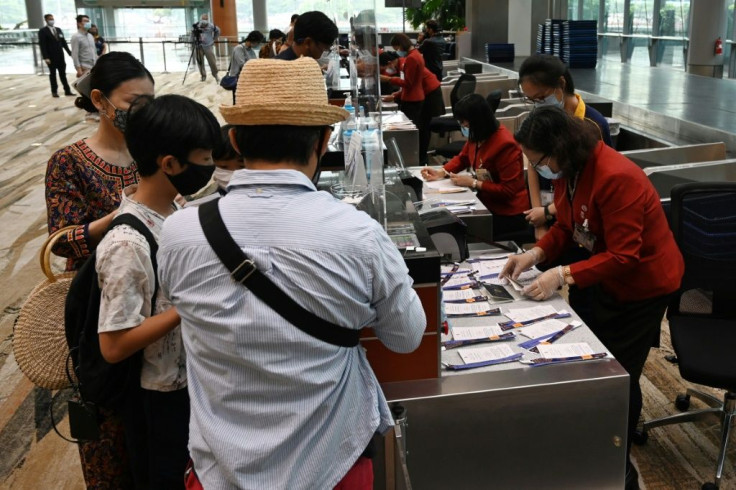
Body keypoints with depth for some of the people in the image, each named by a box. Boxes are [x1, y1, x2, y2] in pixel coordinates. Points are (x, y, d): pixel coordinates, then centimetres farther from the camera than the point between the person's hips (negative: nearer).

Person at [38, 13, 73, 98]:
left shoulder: (58, 30, 13)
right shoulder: (42, 31, -5)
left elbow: (63, 42, 14)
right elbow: (42, 45, -11)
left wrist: (69, 53, 7)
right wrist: (45, 57, -18)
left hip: (60, 56, 5)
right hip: (51, 57, -5)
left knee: (63, 74, 6)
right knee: (52, 74, 4)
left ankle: (67, 90, 8)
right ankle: (54, 91, 11)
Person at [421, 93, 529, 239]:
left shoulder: (505, 145, -25)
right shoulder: (477, 137, -1)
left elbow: (508, 190, -24)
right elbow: (462, 158, 19)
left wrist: (473, 183, -22)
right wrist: (441, 172, 2)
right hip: (487, 204, 8)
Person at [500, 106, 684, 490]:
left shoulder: (616, 178, -33)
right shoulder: (569, 170, -8)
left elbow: (623, 257, -31)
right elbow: (566, 225, 4)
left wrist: (563, 275, -36)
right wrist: (535, 253, -13)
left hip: (644, 283, -8)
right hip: (607, 278, 8)